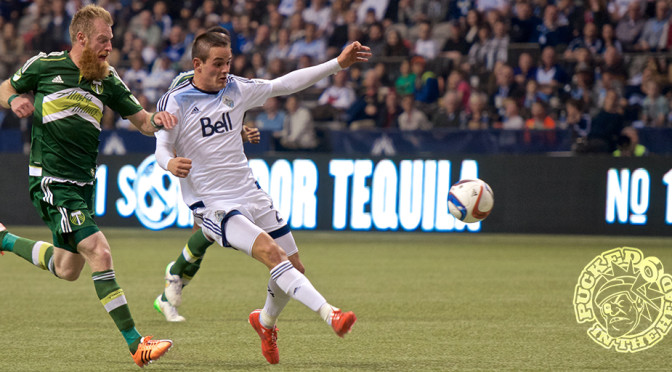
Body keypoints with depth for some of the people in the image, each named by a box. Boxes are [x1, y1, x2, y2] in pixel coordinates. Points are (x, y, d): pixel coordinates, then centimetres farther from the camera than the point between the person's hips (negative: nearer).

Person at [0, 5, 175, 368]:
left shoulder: (107, 79, 6)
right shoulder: (45, 65, -4)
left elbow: (142, 122, 5)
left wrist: (157, 119, -18)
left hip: (83, 182, 7)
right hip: (51, 180, -7)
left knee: (68, 270, 16)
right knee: (99, 252, -18)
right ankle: (135, 344, -18)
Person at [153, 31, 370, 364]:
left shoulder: (236, 90, 7)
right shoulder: (175, 102, -7)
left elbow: (286, 84, 12)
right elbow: (162, 148, -7)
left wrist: (339, 63, 8)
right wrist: (170, 163, -32)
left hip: (250, 195, 6)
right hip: (212, 205, -6)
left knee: (294, 267, 7)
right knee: (272, 253, -27)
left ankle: (266, 322, 35)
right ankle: (329, 314, -39)